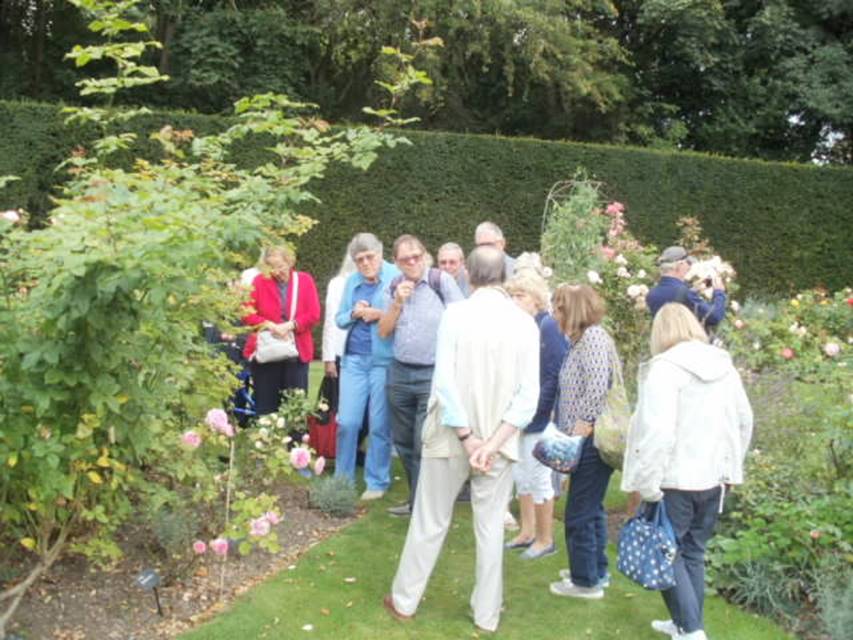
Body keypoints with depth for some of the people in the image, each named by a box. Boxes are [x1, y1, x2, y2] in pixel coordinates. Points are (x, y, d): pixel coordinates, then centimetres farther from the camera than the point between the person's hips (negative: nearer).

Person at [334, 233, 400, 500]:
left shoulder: (397, 277, -5)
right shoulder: (352, 282, 11)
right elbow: (339, 319, 16)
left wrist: (380, 314, -17)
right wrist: (354, 314, -4)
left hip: (384, 360, -4)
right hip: (354, 358, 4)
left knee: (379, 425, 4)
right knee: (347, 422, 4)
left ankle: (377, 482, 19)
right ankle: (342, 479, 19)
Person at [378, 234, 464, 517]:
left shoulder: (442, 281, -7)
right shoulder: (393, 288, 8)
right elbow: (383, 332, 6)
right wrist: (398, 303, -8)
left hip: (433, 374, -5)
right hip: (399, 373, 5)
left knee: (425, 445, -6)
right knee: (403, 442, 13)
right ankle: (417, 499, 29)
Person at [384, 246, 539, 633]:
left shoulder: (455, 313, -12)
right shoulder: (525, 322, -5)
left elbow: (445, 383, -16)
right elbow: (528, 395, -10)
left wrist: (467, 439, -11)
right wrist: (492, 441, -11)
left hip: (451, 437, -1)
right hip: (499, 441, 2)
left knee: (430, 521, 12)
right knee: (490, 526, 14)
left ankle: (405, 601, 27)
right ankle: (487, 614, 24)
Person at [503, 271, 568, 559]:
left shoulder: (549, 327, -15)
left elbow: (558, 373, -19)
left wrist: (536, 406, -17)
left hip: (539, 416, -7)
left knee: (538, 478, 4)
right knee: (520, 476, 16)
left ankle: (545, 540, 19)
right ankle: (528, 532, 31)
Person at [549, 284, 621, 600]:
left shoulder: (593, 335, -14)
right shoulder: (584, 338, 15)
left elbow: (598, 384, -24)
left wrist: (584, 423, -18)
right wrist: (574, 427, 11)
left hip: (592, 440, -10)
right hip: (590, 441, 10)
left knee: (579, 513, 0)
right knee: (591, 509, 20)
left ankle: (586, 580, 12)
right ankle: (597, 571, 33)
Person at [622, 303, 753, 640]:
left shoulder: (664, 368, -16)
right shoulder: (725, 365, 7)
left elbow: (656, 431, -23)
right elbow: (744, 421, 16)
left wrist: (647, 484, -17)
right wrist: (731, 467, 23)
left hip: (675, 479, -7)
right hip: (712, 477, 7)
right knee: (693, 553, 18)